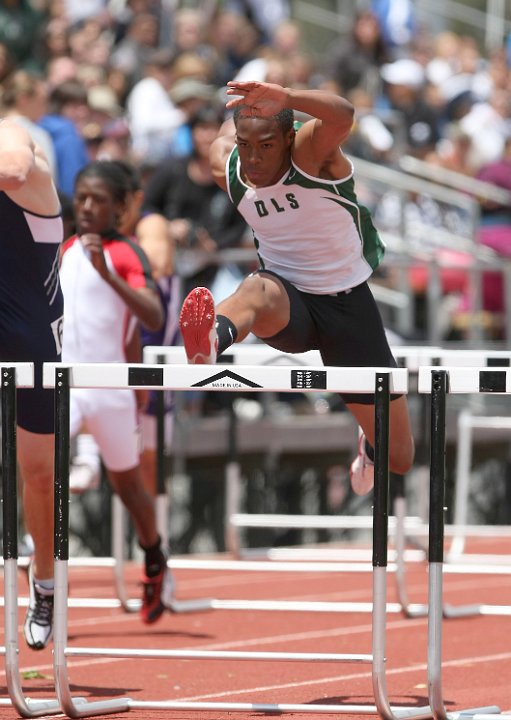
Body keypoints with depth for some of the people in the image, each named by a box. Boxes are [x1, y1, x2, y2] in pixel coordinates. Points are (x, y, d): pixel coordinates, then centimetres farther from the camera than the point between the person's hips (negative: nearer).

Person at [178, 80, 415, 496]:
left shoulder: (310, 150, -22)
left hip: (348, 302, -1)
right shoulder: (225, 167, -8)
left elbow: (342, 115, -50)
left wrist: (284, 98, -65)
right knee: (259, 290, -41)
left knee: (398, 460, 5)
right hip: (289, 302, 1)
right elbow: (232, 122, 18)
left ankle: (371, 445, 44)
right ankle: (212, 342, -75)